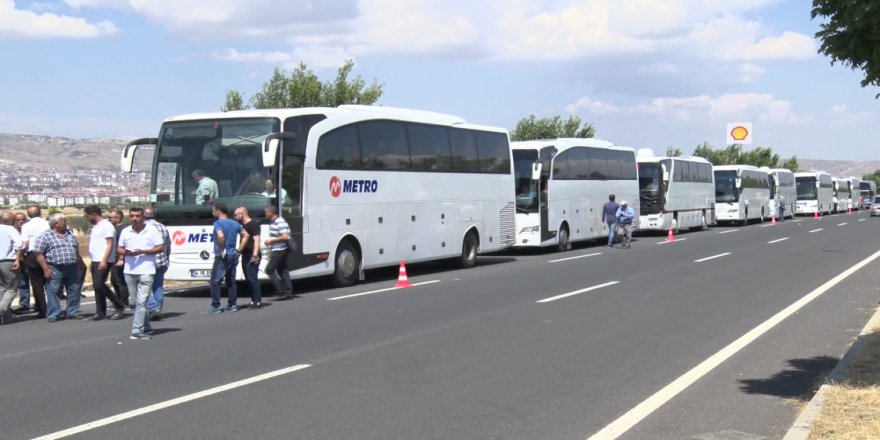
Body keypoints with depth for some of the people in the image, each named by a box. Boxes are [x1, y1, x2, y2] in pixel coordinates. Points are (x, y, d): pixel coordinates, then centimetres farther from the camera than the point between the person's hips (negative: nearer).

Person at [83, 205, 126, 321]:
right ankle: (100, 313, 9)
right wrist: (92, 262, 18)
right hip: (96, 261, 9)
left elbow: (109, 244, -15)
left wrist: (104, 261, -22)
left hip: (103, 261, -9)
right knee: (97, 286, 7)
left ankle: (119, 306, -4)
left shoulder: (106, 225, -10)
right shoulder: (95, 226, 19)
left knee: (99, 285, -15)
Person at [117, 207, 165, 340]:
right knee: (136, 303, 12)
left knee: (141, 302, -12)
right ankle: (146, 329, 23)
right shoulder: (125, 232, 9)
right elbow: (119, 248, 16)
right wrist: (125, 252, -8)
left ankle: (137, 331, -14)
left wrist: (142, 251, -15)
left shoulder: (152, 230, -2)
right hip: (129, 272, 5)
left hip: (146, 271, -5)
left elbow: (161, 248, -4)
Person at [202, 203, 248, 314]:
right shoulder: (234, 223, 11)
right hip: (233, 255, 8)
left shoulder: (218, 223, -12)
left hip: (223, 256, -8)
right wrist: (239, 250, 12)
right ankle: (232, 305, 16)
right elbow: (245, 235, 14)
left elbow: (220, 236, -30)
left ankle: (215, 306, -5)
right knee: (231, 281, 13)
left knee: (215, 281, -3)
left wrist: (222, 250, -19)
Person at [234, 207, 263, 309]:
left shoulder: (253, 224, -11)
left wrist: (255, 254, -25)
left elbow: (256, 240, -19)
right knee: (249, 279, 10)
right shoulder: (243, 225, 17)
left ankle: (258, 301, -10)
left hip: (252, 256, -10)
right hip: (245, 256, 10)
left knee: (252, 278, -11)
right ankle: (254, 300, 15)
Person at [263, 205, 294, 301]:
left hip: (279, 250, -10)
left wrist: (271, 240, -19)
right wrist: (269, 241, 13)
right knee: (282, 270, 9)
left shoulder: (280, 222, -17)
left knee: (269, 269, -9)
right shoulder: (272, 222, 15)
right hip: (276, 250, 10)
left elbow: (285, 237, -25)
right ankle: (288, 292, 9)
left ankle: (279, 290, -9)